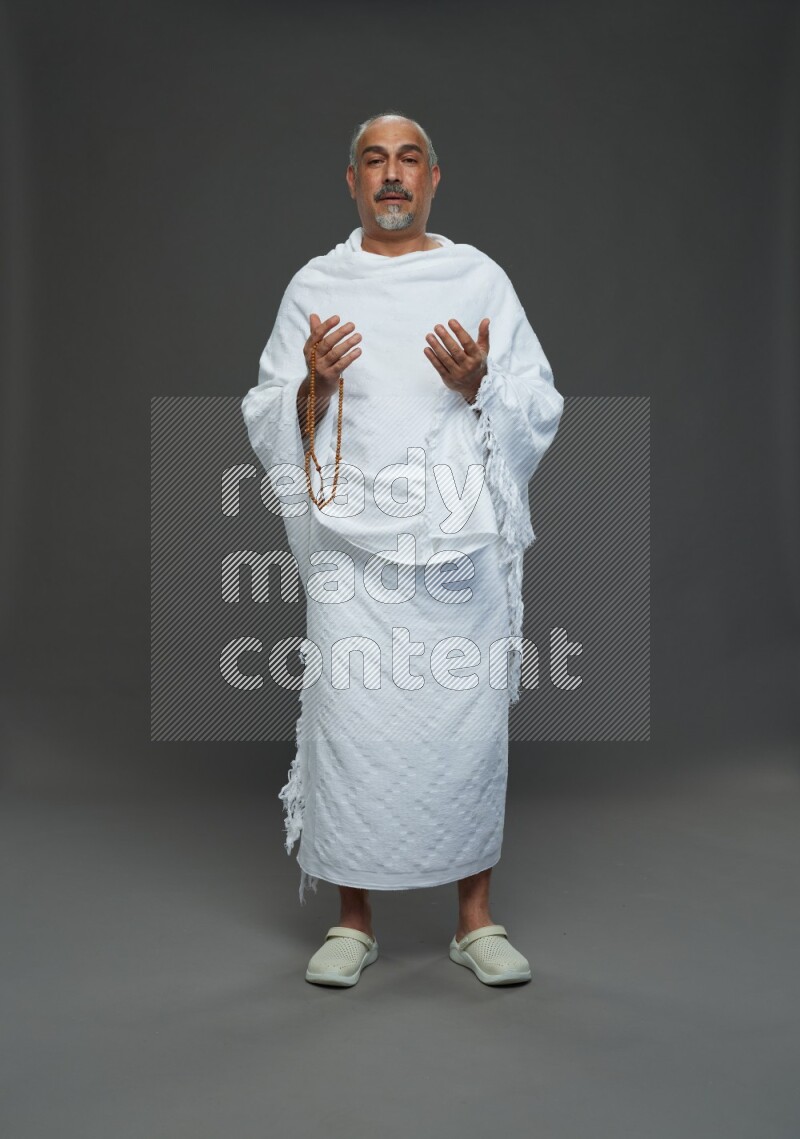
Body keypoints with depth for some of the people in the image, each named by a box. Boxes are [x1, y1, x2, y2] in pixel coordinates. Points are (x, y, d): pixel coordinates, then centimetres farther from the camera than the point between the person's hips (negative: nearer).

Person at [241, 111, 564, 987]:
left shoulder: (481, 279, 10)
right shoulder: (314, 288, 10)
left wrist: (480, 387, -13)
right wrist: (314, 386, -13)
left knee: (469, 717, 1)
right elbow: (266, 423, 7)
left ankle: (475, 915, 19)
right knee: (350, 718, 0)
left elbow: (540, 410, 7)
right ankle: (354, 917, 18)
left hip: (463, 542, 0)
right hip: (352, 544, 0)